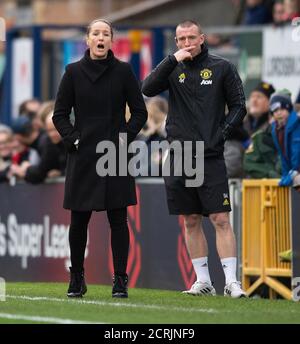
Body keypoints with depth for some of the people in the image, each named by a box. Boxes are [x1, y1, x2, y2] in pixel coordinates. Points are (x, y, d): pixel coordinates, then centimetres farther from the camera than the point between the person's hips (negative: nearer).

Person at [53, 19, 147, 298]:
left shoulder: (123, 71, 3)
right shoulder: (74, 72, 4)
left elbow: (140, 112, 7)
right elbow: (60, 114, 8)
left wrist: (126, 137, -4)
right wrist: (72, 139, -4)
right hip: (83, 156, 1)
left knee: (118, 219, -2)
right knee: (78, 220, 3)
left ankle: (120, 280, 3)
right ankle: (76, 278, 16)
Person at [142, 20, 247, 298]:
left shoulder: (222, 68, 4)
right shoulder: (173, 69, 10)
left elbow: (238, 107, 6)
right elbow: (147, 89, -7)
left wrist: (220, 134, -7)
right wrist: (172, 61, -13)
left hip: (211, 157, -3)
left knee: (220, 219, -9)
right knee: (191, 221, 6)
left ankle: (231, 281, -10)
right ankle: (203, 280, 13)